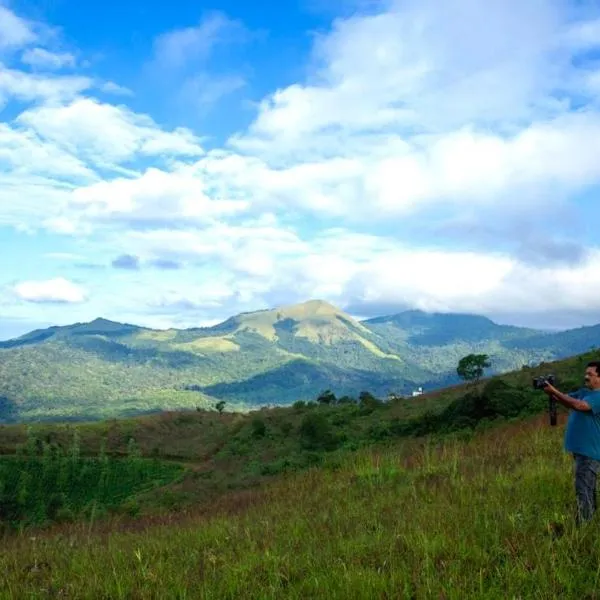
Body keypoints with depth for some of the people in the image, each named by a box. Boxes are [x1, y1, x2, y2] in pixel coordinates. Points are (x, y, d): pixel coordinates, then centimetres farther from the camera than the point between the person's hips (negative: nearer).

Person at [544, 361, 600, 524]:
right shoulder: (583, 392, 14)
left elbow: (578, 405, -29)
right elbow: (566, 399, 8)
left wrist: (554, 392, -27)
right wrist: (551, 392, -12)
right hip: (580, 449, 10)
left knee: (583, 490, -9)